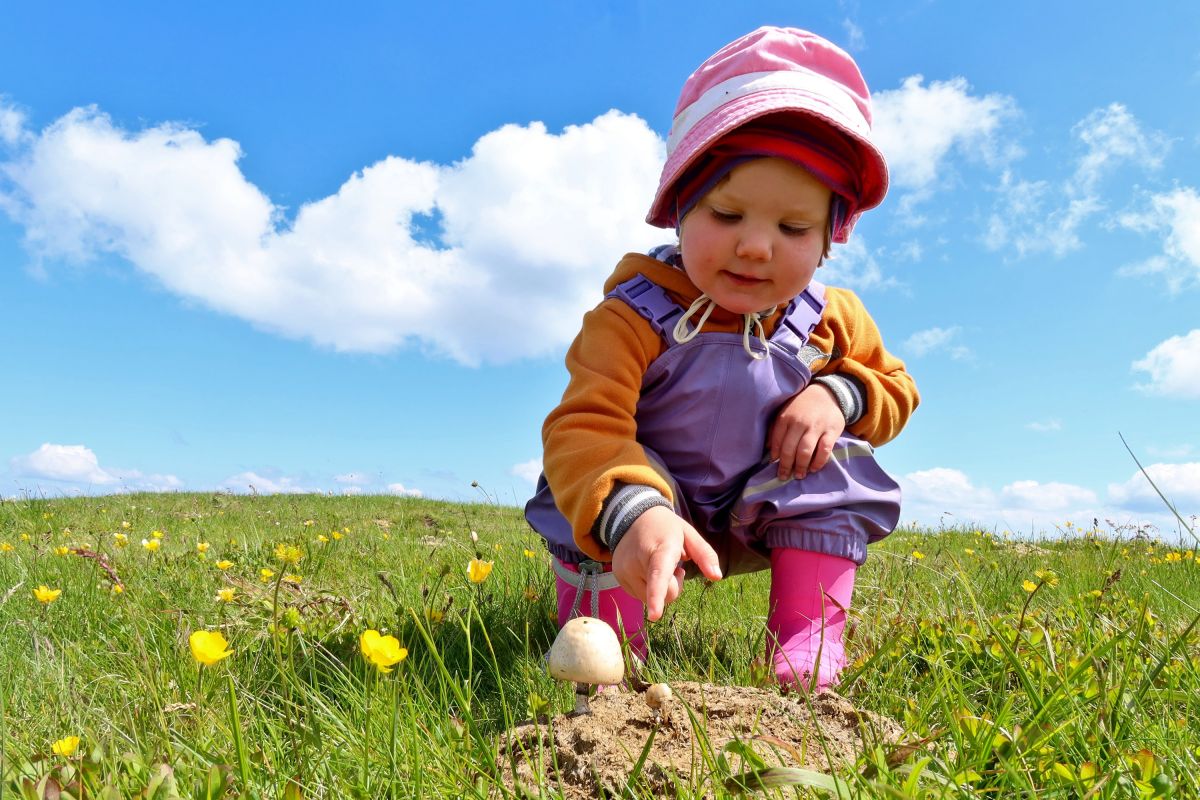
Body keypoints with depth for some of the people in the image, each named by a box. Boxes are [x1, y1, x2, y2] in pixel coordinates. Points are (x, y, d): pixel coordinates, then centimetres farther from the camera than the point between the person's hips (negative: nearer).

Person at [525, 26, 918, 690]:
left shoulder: (830, 322, -9)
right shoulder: (634, 316, -26)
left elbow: (893, 387, 8)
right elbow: (582, 427, -38)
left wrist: (838, 396, -18)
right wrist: (631, 513, -60)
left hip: (762, 510, 4)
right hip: (650, 500, -3)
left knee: (835, 466, -18)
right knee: (588, 492, -31)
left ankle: (807, 638, -11)